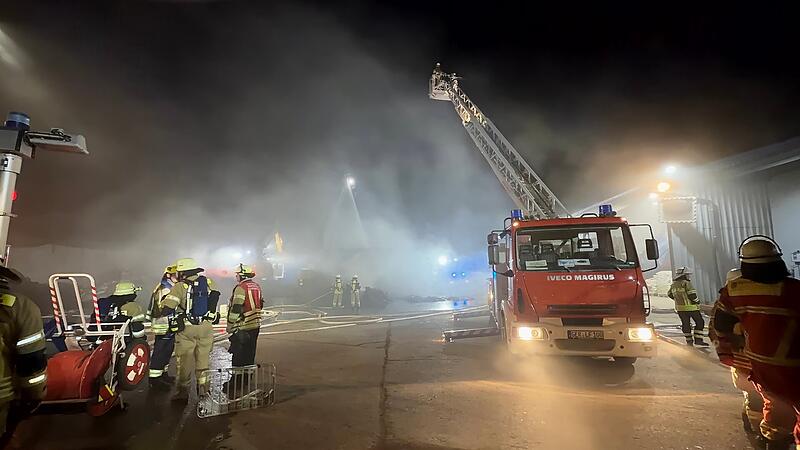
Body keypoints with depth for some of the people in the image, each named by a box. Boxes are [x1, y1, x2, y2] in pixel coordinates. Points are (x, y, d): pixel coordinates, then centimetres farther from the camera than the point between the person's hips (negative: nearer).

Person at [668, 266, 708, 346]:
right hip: (690, 307, -6)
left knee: (685, 324, 14)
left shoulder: (673, 285, 8)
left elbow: (670, 294, 19)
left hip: (680, 308, 6)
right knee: (699, 322, 6)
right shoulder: (686, 283, -13)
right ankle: (698, 340, 1)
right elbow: (692, 295, -17)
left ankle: (689, 341, 18)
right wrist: (697, 301, 1)